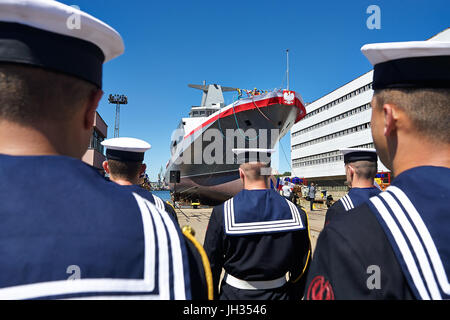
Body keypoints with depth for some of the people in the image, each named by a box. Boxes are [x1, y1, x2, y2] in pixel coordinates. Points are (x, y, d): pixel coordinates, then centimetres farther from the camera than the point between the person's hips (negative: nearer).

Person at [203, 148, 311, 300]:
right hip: (279, 294, 1)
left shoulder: (222, 213, -18)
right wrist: (292, 296, 12)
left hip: (234, 294, -1)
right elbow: (301, 269, -3)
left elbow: (211, 266, -9)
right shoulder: (296, 214, -12)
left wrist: (213, 296, 6)